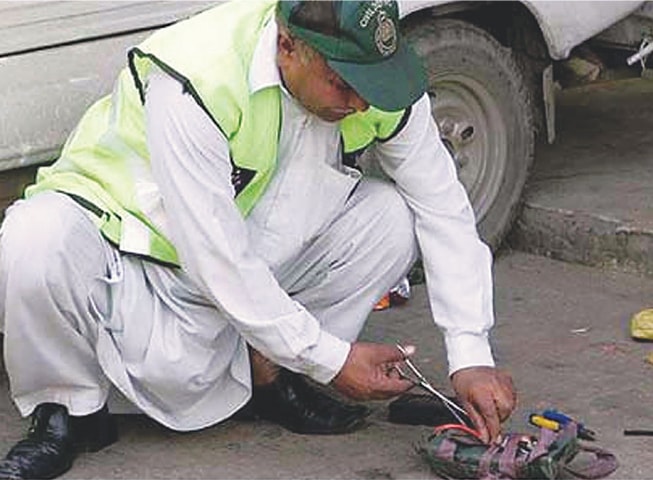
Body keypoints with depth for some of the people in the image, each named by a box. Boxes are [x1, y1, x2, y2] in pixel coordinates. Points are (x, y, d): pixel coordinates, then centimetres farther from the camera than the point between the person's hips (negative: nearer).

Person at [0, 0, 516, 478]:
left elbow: (445, 208, -6)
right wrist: (329, 360, -23)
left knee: (391, 215, -15)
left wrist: (471, 356, -14)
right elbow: (214, 256, -31)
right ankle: (68, 410, -9)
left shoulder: (379, 76, -15)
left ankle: (266, 373, 1)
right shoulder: (194, 83, -34)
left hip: (256, 266, 5)